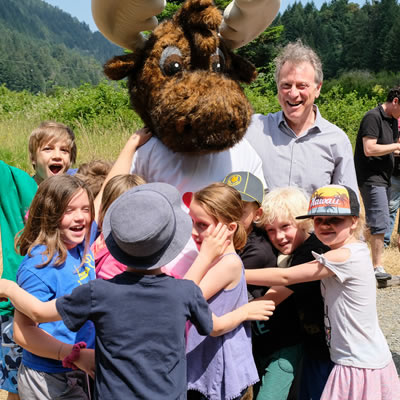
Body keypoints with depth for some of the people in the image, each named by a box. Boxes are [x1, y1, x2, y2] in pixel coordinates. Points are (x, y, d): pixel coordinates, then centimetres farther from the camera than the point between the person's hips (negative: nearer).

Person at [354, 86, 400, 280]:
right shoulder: (373, 117, -14)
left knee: (375, 223, 12)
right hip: (370, 178, -9)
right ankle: (378, 267, -8)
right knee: (380, 222, -12)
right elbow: (369, 149, -23)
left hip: (383, 178, 10)